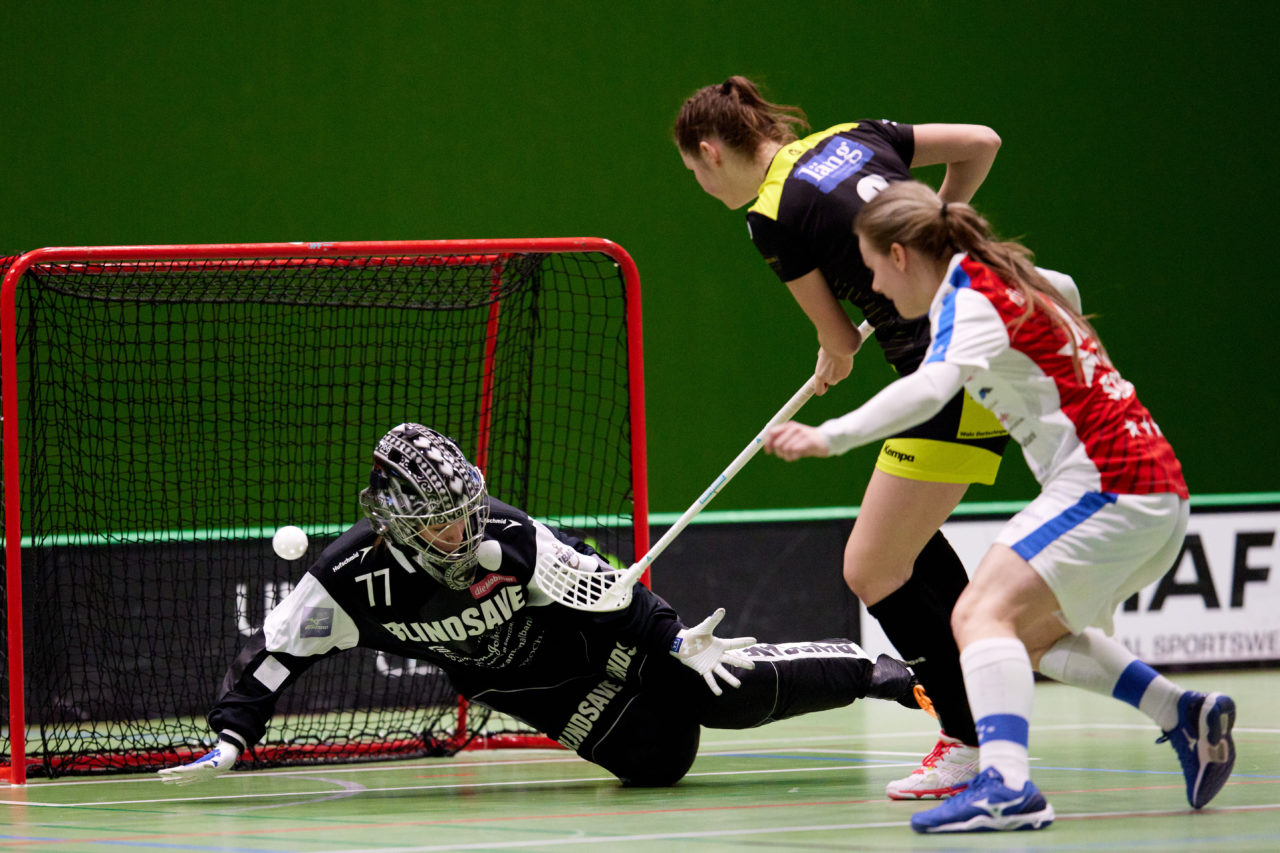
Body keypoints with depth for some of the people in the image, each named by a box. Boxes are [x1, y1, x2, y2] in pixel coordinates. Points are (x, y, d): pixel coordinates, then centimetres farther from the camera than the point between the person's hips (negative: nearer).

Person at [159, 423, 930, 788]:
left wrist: (679, 640, -19)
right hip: (532, 691, 2)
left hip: (599, 638, -2)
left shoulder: (509, 538, -28)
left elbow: (601, 583, -17)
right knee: (656, 763, -14)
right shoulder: (354, 581, -25)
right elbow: (274, 654, -20)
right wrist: (230, 742, -29)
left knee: (735, 692, -21)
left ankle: (872, 671, 3)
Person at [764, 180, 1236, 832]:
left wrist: (832, 436, -35)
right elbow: (1064, 292, 44)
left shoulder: (965, 294, -8)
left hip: (1106, 483, -10)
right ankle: (1185, 718, 16)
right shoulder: (1012, 278, 19)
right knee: (1031, 632, 23)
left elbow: (931, 387, -28)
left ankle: (1007, 785, -40)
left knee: (981, 614, -21)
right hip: (1159, 489, 10)